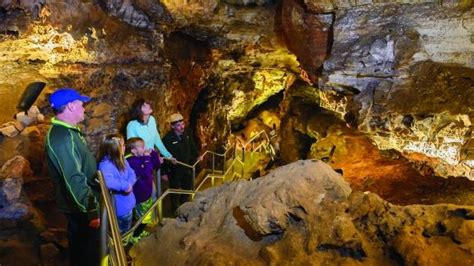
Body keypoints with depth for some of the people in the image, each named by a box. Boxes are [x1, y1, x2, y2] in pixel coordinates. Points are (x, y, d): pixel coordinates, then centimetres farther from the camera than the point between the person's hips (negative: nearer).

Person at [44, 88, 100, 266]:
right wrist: (91, 211, -27)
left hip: (79, 202, 10)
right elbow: (74, 179, -32)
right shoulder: (63, 137, -28)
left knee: (79, 242, 25)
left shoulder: (67, 131, 6)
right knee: (88, 247, 7)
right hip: (80, 206, -10)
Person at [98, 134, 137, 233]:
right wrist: (124, 185, -36)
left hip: (128, 203, 8)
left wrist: (129, 184, -18)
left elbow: (132, 174, 3)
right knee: (121, 233, 13)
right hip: (120, 207, -8)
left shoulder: (122, 160, 2)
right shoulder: (105, 165, -28)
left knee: (127, 231, 29)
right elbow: (106, 181, -45)